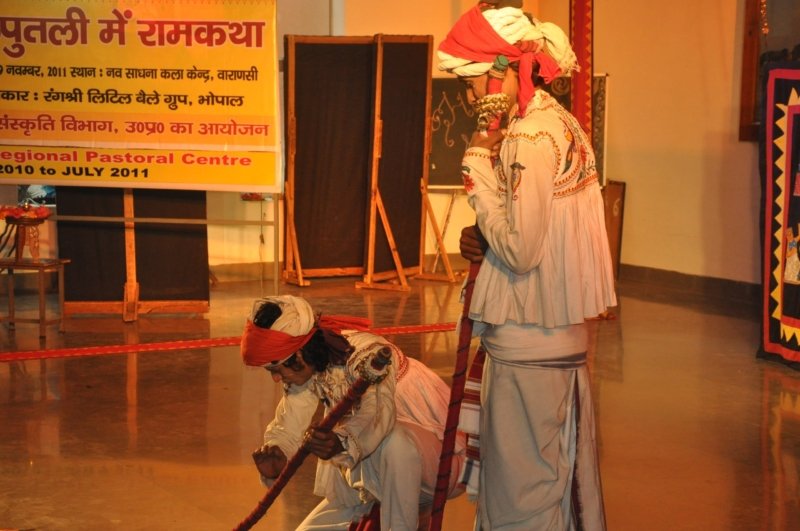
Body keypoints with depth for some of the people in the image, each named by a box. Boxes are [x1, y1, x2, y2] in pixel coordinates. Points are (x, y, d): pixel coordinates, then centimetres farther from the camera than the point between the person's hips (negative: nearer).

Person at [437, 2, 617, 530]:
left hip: (527, 346, -10)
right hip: (565, 338, 10)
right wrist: (485, 240, 3)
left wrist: (479, 166, -14)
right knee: (566, 479, 19)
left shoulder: (530, 138, -19)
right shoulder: (562, 122, 11)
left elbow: (520, 251, -21)